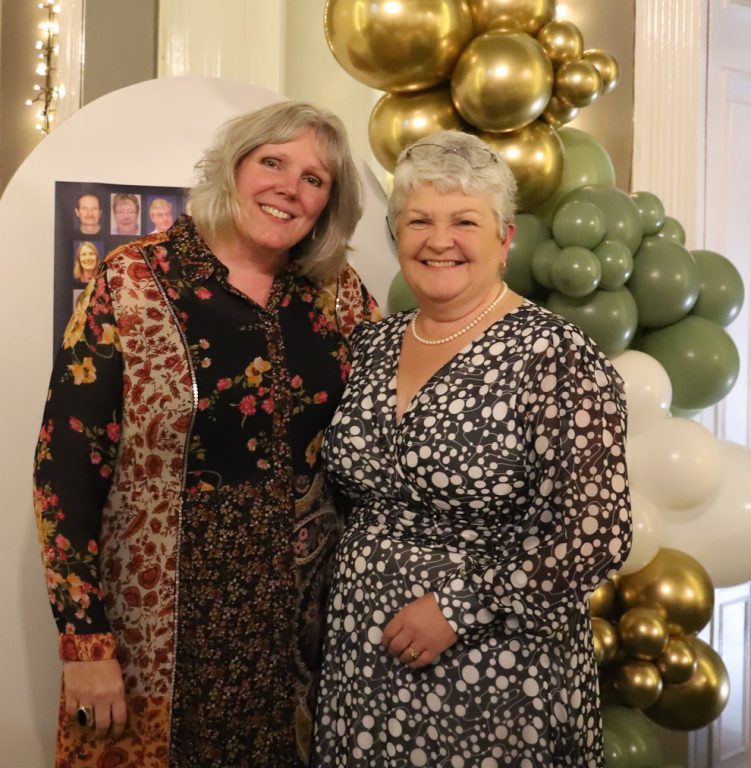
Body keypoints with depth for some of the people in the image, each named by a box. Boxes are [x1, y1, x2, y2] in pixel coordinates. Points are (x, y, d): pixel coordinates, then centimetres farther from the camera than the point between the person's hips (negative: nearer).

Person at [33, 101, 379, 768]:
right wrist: (86, 641, -12)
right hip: (164, 625, -3)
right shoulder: (135, 283, -10)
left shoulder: (339, 292, 0)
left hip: (300, 618, 4)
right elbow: (67, 464, -11)